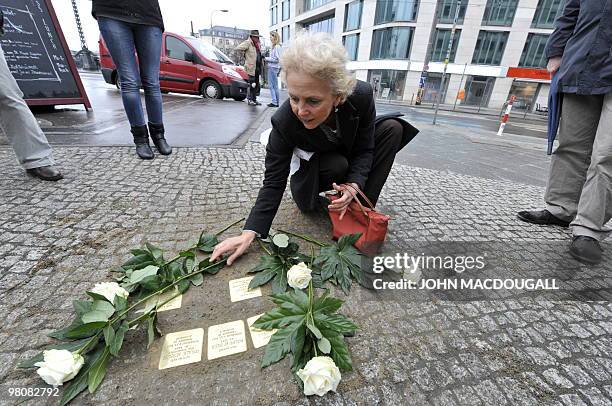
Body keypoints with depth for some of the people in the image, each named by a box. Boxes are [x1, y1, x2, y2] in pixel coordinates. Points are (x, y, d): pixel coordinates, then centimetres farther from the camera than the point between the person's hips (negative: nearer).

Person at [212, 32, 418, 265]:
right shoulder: (283, 122, -34)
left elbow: (364, 149, -17)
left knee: (393, 128, -16)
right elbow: (273, 182, -28)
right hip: (316, 167, -3)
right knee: (338, 165, -35)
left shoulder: (362, 96, -31)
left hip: (351, 156, 4)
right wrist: (250, 233, -35)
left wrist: (354, 185, -36)